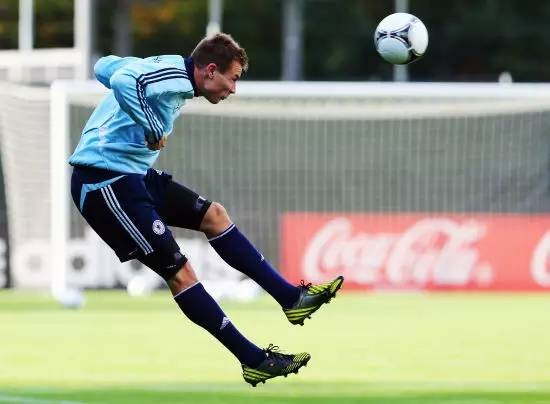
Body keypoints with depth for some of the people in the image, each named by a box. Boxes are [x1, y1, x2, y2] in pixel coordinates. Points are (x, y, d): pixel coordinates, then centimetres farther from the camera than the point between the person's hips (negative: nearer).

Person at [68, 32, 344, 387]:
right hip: (105, 182, -11)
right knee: (179, 272, -10)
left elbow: (105, 66, 22)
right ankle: (254, 361, -7)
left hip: (131, 174, 11)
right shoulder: (173, 79, -19)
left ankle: (292, 298, 17)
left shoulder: (167, 68, 11)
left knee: (214, 215, 13)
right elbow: (123, 80, -38)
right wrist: (154, 131, -26)